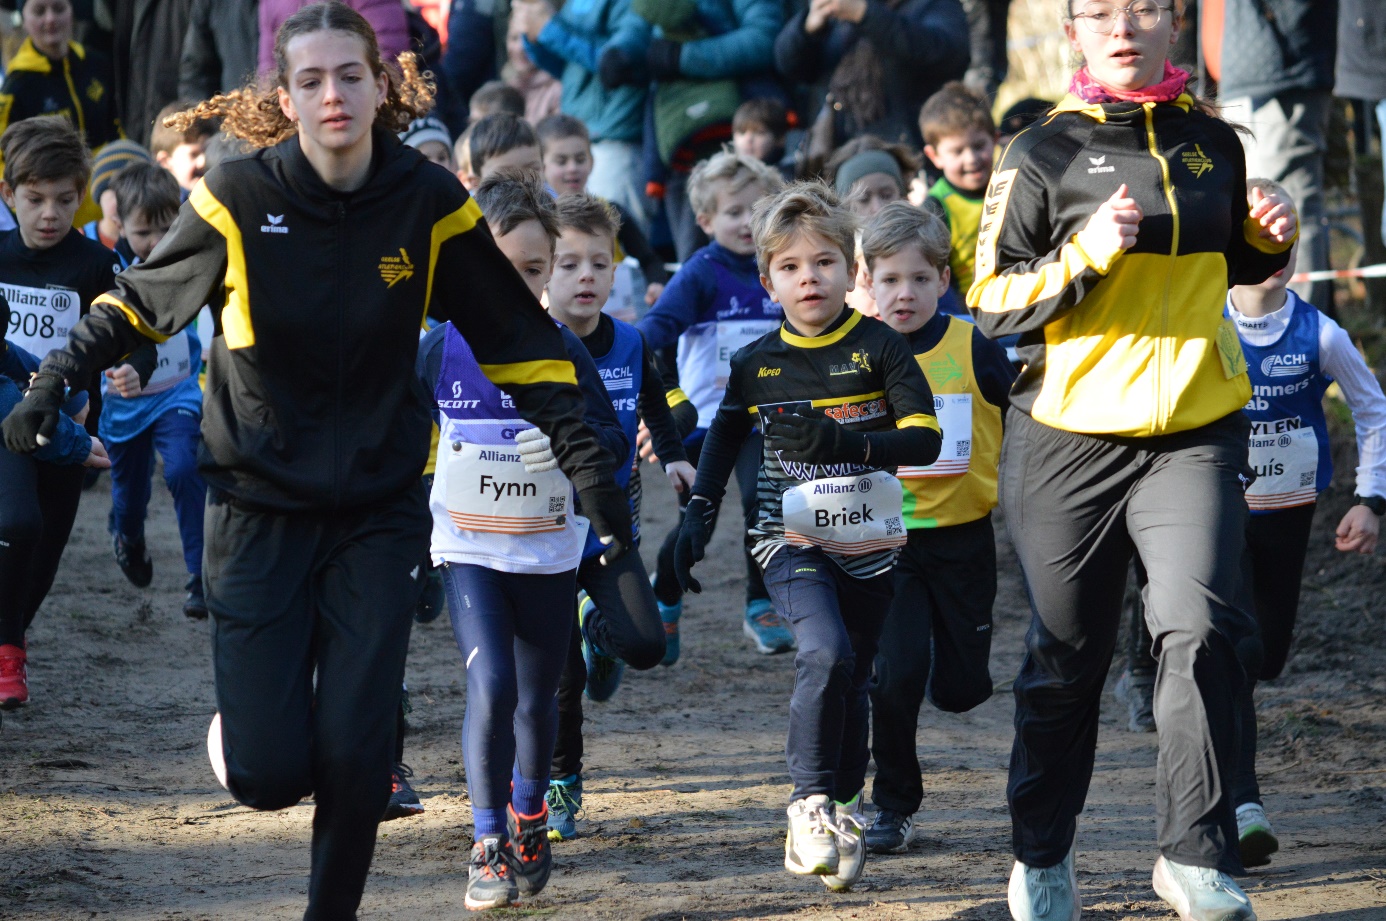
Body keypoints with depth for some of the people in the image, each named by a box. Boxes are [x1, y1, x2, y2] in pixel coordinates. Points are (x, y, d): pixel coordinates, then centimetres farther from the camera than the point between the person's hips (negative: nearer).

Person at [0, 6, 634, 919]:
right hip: (259, 508, -1)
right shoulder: (241, 197, -11)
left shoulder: (428, 201, -7)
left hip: (380, 510, 1)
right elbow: (140, 300, 5)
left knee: (355, 757, -8)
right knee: (270, 775, -7)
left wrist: (587, 460, -3)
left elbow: (519, 339, 2)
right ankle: (244, 729, 30)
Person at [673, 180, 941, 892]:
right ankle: (809, 805, -18)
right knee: (826, 652, -25)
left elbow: (925, 439, -11)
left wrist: (843, 443, -23)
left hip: (868, 545, 1)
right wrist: (697, 514, 12)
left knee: (851, 685, 8)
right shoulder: (756, 364, 3)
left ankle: (840, 813, 25)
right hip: (791, 541, -1)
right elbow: (723, 439, 20)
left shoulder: (879, 347, -3)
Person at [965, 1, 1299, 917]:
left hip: (1196, 434, 2)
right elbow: (992, 301, -5)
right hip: (1069, 438, -2)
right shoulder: (1043, 154, -3)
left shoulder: (1212, 141, 8)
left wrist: (1270, 240, 2)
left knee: (1199, 628, -16)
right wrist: (1087, 254, -19)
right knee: (1067, 657, 7)